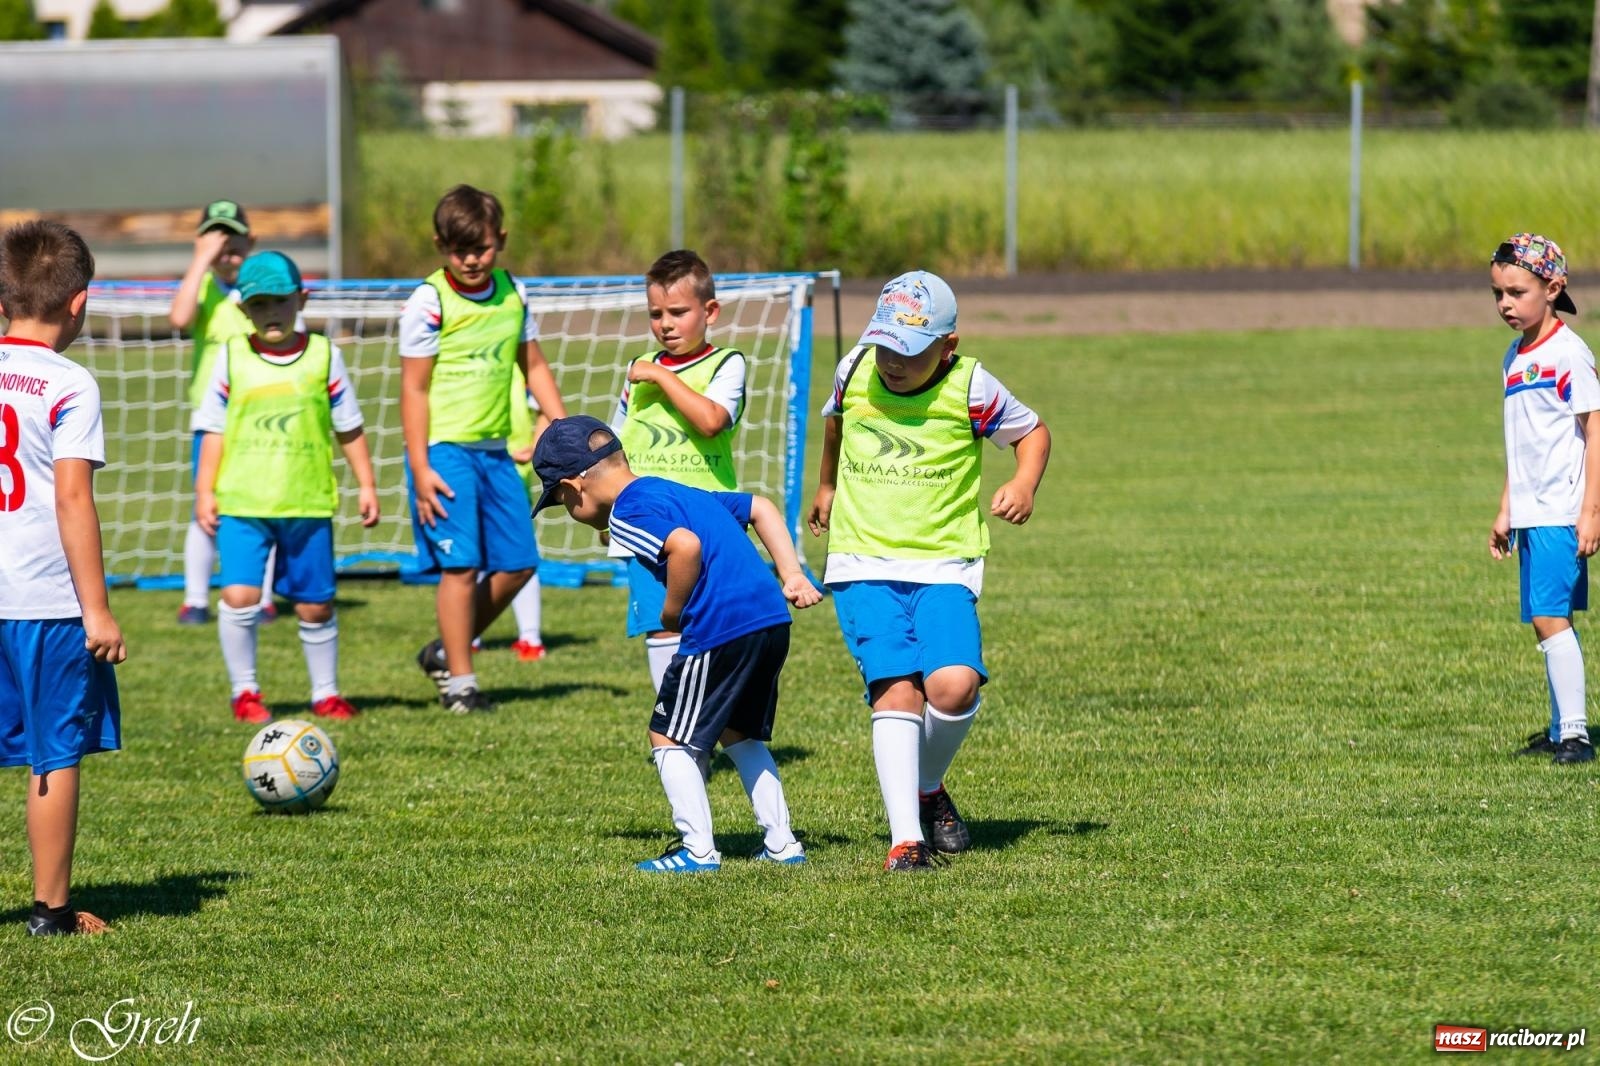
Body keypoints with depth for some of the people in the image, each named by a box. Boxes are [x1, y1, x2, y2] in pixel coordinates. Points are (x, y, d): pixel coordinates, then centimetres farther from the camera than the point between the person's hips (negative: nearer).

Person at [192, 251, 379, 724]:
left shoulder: (323, 356, 3)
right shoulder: (232, 358, 3)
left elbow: (349, 427, 9)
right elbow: (214, 431, 6)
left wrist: (366, 484, 8)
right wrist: (205, 491, 1)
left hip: (308, 503, 1)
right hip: (241, 504, -1)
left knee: (315, 605, 8)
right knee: (239, 596, -14)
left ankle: (326, 693, 26)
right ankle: (244, 692, 4)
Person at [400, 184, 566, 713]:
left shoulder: (512, 294, 9)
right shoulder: (429, 303, -9)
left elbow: (533, 366, 19)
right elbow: (414, 388, -9)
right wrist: (420, 467, -13)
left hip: (494, 449, 6)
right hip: (444, 449, -6)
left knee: (517, 563, 6)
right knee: (460, 565, -9)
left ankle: (446, 650, 23)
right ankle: (460, 682, -1)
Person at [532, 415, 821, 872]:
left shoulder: (627, 513, -5)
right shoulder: (681, 492, 24)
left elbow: (686, 546, -23)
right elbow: (760, 507, 28)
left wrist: (673, 613, -9)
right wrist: (791, 575, 22)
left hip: (719, 629, -9)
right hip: (773, 619, 9)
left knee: (669, 737, 5)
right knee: (740, 734, 24)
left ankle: (698, 849, 2)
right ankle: (781, 843, 22)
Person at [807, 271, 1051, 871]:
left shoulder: (969, 388, -6)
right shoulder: (855, 371, 2)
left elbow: (1032, 431, 11)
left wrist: (1023, 485, -9)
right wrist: (826, 488, 41)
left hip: (944, 565, -1)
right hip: (863, 567, 1)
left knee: (954, 685, -20)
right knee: (896, 689, -16)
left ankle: (929, 788, 11)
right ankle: (905, 839, -20)